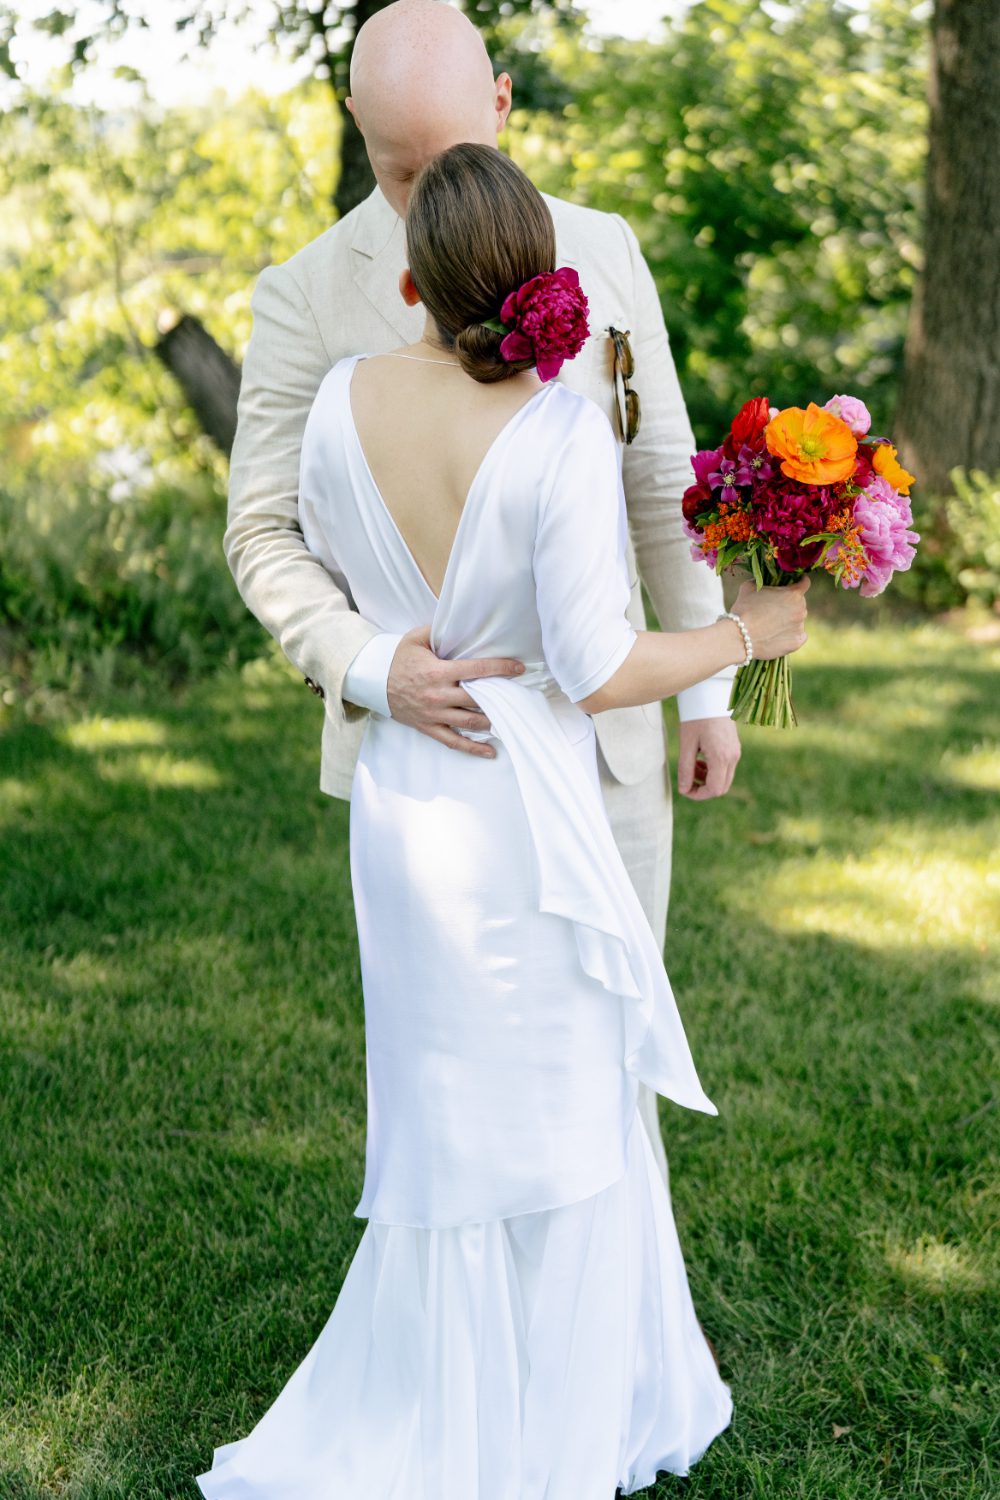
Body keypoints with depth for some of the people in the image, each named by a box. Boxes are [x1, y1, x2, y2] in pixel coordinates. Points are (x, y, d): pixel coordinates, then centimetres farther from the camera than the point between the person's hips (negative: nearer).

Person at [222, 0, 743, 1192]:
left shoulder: (599, 252, -1)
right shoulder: (306, 298, -8)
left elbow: (660, 478, 5)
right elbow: (265, 538, -10)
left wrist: (708, 690, 7)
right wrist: (372, 671, -30)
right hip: (430, 734, -2)